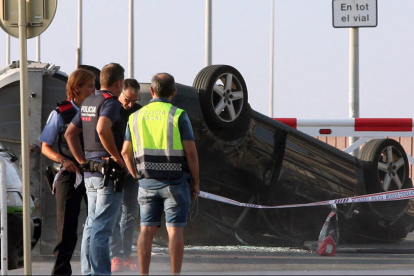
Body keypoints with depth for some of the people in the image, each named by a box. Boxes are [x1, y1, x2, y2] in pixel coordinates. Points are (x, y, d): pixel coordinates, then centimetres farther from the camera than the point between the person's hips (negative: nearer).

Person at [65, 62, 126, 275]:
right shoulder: (110, 102, -13)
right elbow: (102, 129, -31)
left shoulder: (88, 103, 15)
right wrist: (116, 156, -20)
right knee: (102, 226, -9)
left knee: (92, 225, 13)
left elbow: (70, 133, 19)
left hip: (90, 171, 9)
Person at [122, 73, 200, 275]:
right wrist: (196, 182, 0)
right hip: (175, 181, -4)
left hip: (147, 182, 4)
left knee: (147, 230, 5)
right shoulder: (178, 115, -6)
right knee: (175, 230, -3)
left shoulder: (136, 116, 7)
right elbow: (191, 152, -9)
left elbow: (126, 152, 10)